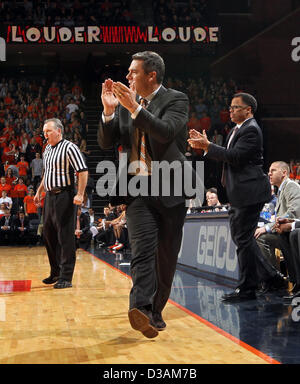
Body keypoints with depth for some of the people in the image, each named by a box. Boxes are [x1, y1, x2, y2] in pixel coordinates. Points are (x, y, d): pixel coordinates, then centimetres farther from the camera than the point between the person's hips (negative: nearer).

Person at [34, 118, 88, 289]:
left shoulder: (69, 148, -10)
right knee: (48, 234, 13)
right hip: (50, 196, 9)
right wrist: (39, 191, 26)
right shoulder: (47, 149, 16)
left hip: (64, 196, -9)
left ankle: (66, 277, -1)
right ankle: (56, 272, 27)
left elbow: (83, 171, -16)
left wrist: (80, 194, -22)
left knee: (65, 236, -6)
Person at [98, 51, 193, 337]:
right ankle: (142, 308, -29)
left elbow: (166, 132, -19)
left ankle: (155, 311, 20)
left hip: (169, 188, -2)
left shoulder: (176, 100, 0)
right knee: (142, 248, -16)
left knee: (166, 255, 6)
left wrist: (134, 108, -24)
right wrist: (109, 111, -7)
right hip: (137, 188, 2)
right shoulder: (126, 103, 13)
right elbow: (106, 142, 9)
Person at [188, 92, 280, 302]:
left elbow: (236, 156, -22)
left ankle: (247, 289, 2)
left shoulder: (251, 130, -13)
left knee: (243, 239, -6)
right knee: (240, 236, 16)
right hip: (240, 194, 11)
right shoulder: (237, 130, 19)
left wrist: (208, 146, -19)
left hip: (250, 193, -11)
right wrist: (205, 145, 6)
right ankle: (269, 275, 25)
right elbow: (228, 155, 17)